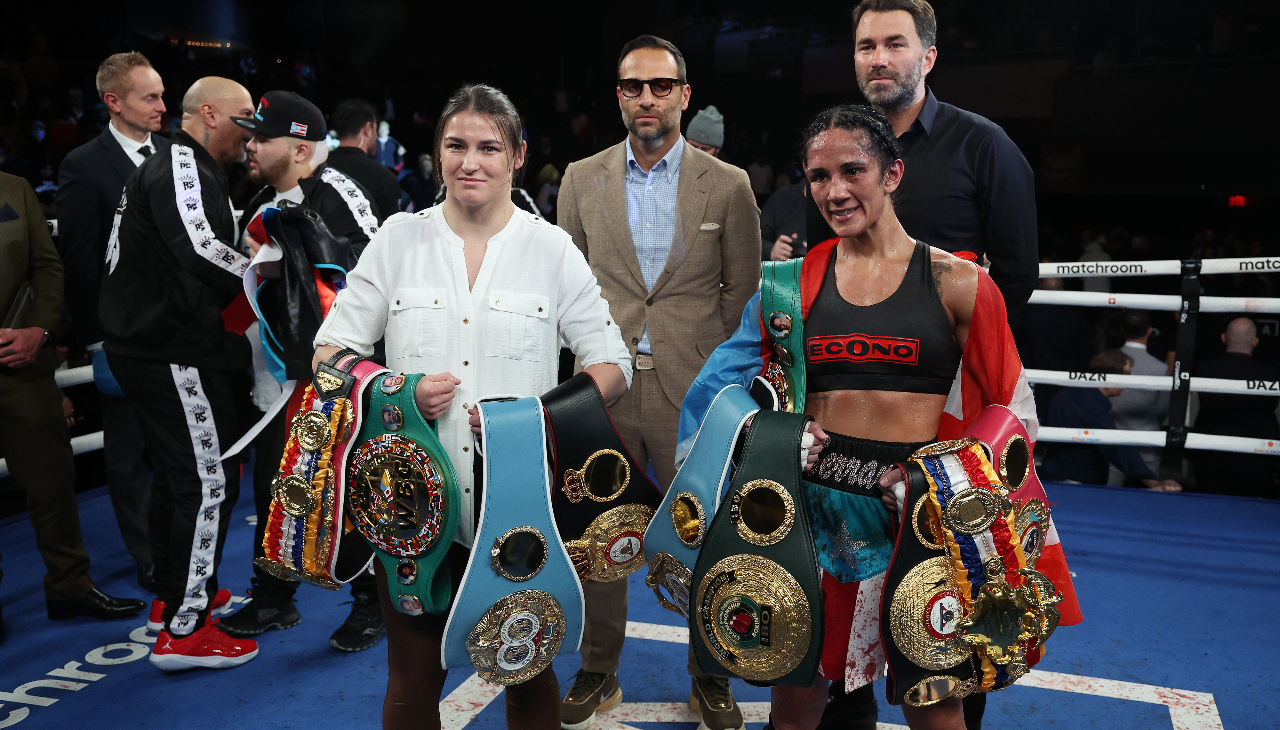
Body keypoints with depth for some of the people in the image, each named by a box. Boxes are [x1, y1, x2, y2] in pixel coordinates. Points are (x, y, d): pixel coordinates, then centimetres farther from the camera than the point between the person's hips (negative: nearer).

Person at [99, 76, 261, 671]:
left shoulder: (181, 168, 21)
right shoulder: (182, 168, -13)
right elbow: (200, 249, -29)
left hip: (149, 347, 11)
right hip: (171, 353, -11)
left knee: (178, 474, 21)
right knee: (210, 480, -9)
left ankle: (174, 595, 35)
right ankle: (183, 630, -3)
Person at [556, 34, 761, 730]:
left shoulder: (728, 185, 1)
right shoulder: (581, 179, 6)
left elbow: (743, 289, 6)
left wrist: (706, 358, 1)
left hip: (693, 390, -1)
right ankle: (598, 672, 29)